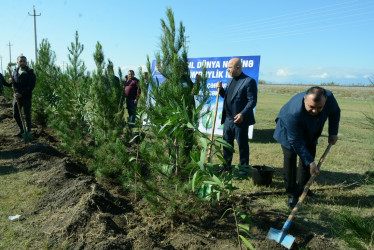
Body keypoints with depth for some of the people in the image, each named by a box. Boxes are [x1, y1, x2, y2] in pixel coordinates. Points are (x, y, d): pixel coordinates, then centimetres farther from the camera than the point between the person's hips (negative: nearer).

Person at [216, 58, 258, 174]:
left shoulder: (249, 81, -10)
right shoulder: (230, 80, 15)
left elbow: (252, 101, -15)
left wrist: (243, 114, -25)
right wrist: (220, 89, 3)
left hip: (240, 119, -7)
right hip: (228, 118, 8)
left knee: (242, 145, 5)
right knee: (227, 143, 15)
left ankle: (243, 169, 19)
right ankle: (226, 166, 29)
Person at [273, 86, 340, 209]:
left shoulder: (329, 97, -31)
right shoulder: (293, 113, -46)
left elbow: (335, 112, -4)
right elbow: (296, 142, -35)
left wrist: (333, 132, -10)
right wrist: (310, 162, -32)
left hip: (310, 132, 6)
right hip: (288, 132, -5)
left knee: (309, 156, 6)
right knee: (290, 157, -14)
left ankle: (302, 188, 21)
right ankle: (292, 193, -3)